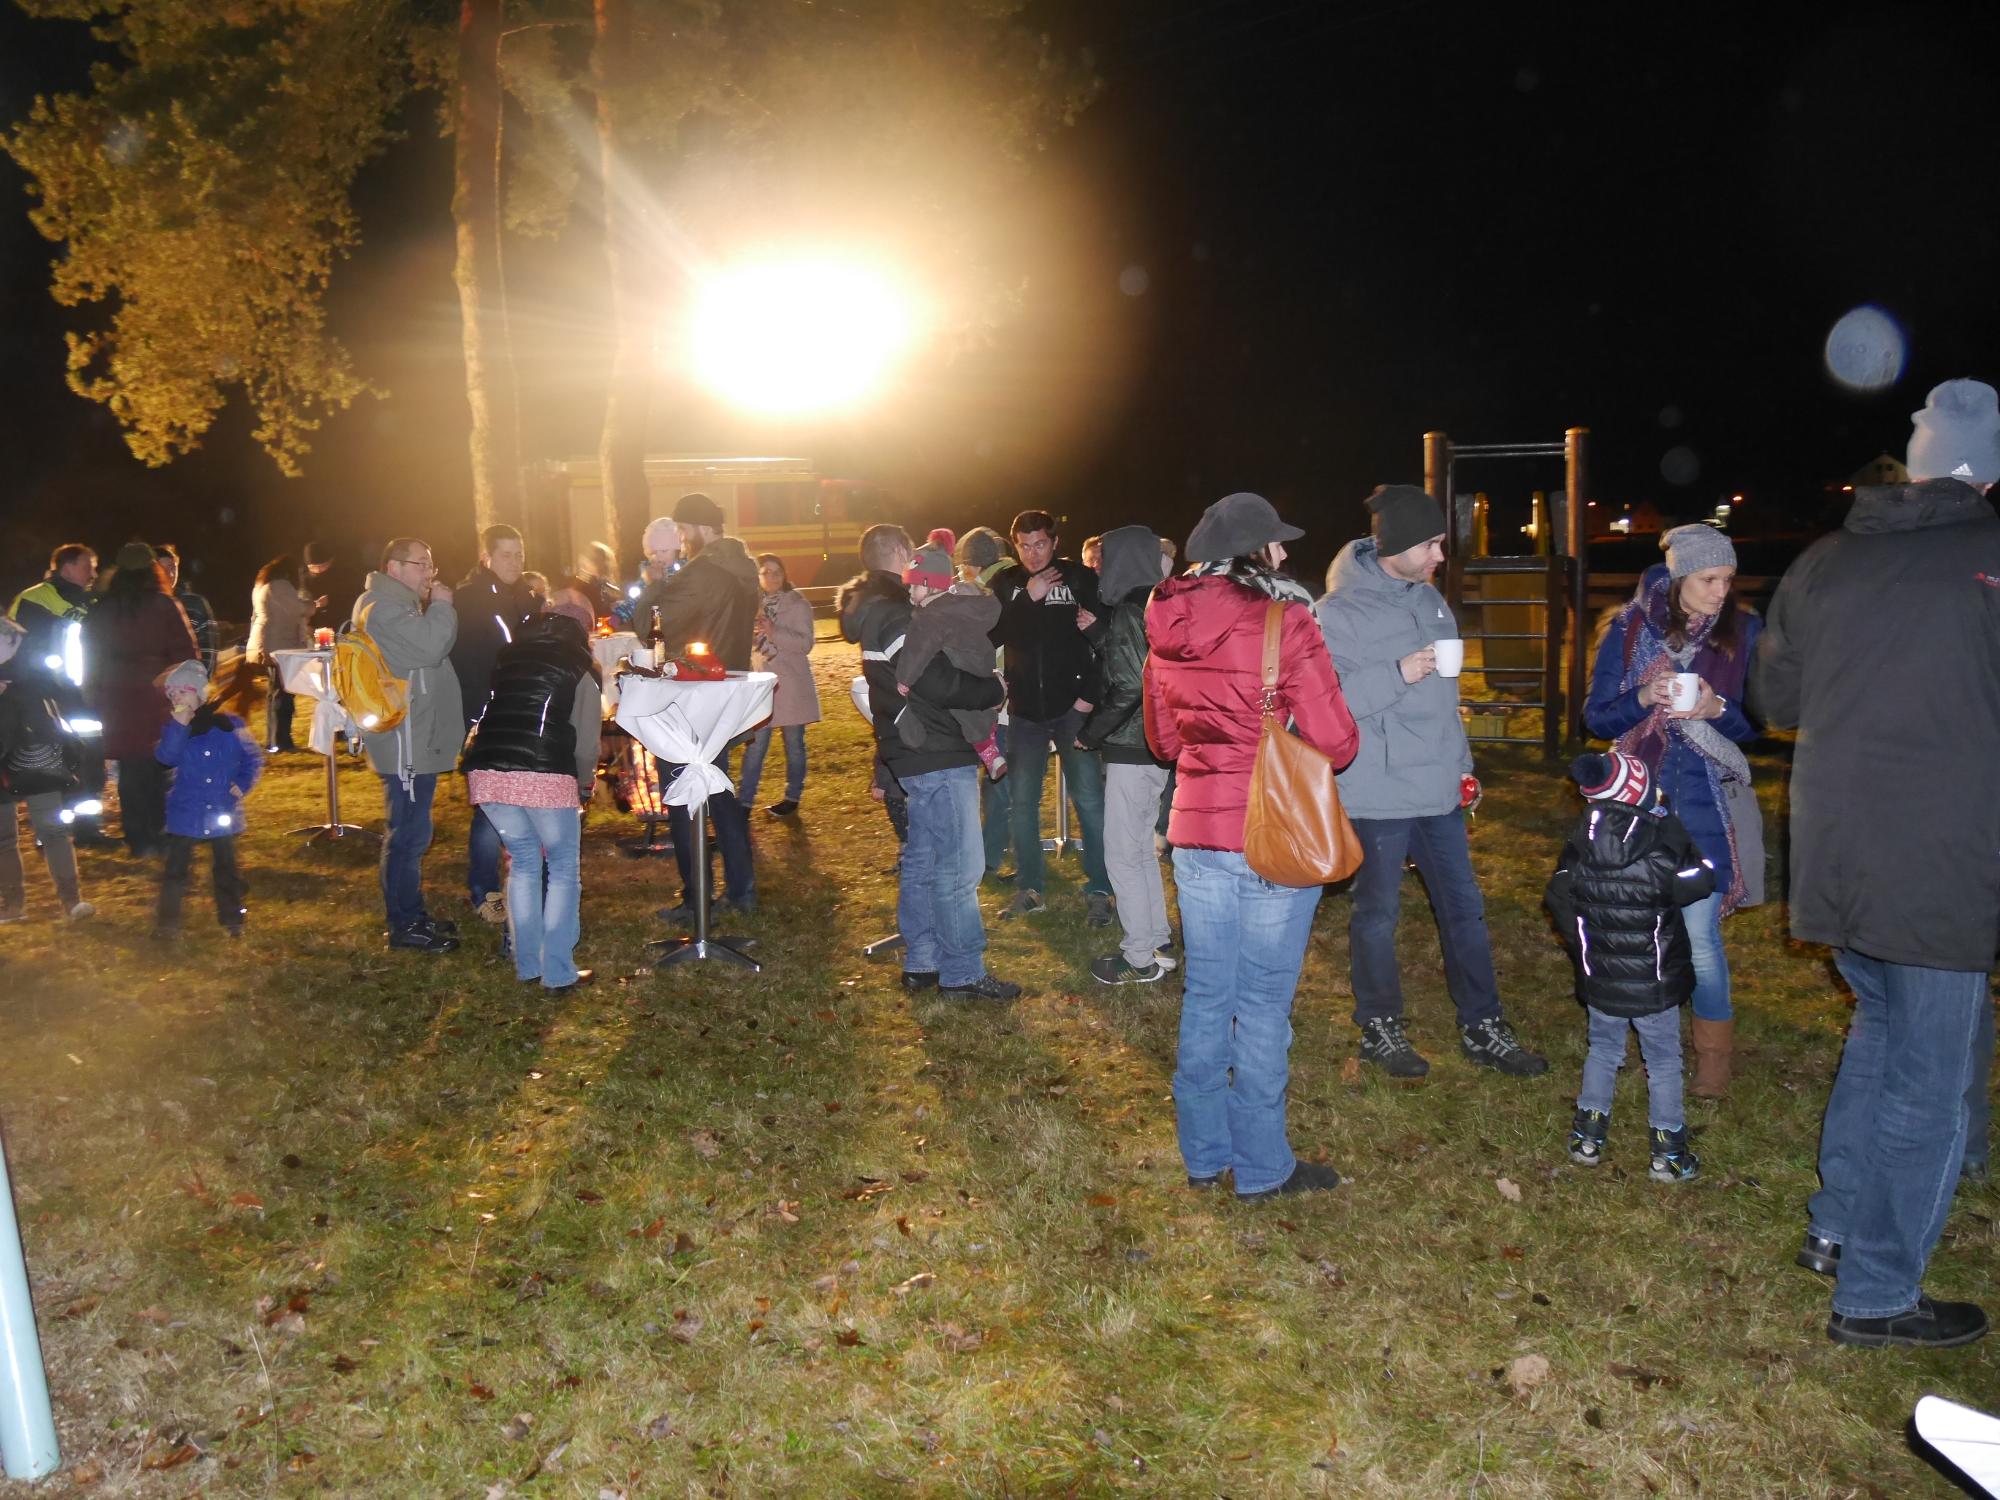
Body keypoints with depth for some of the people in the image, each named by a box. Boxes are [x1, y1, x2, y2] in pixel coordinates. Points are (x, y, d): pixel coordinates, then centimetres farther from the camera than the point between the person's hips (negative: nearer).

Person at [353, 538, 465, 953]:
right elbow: (431, 647, -25)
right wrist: (441, 606, -12)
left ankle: (412, 914, 26)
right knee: (408, 834, -5)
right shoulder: (384, 607, -16)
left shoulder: (399, 604, 20)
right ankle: (404, 925, 2)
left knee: (411, 832, 16)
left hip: (417, 739, 11)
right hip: (404, 742, -11)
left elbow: (427, 651, 19)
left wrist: (436, 608, 8)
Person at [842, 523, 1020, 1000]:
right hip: (938, 757, -11)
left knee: (921, 861, 17)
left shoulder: (875, 609, 13)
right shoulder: (895, 616, -19)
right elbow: (942, 684, -23)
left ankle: (921, 963, 26)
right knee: (957, 870, -3)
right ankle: (963, 974, 4)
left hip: (911, 754, 11)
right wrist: (993, 689, -7)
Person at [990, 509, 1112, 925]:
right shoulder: (1005, 583, 7)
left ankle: (1098, 891, 5)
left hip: (1072, 705, -3)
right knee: (1021, 800, 7)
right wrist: (1028, 598, -14)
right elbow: (992, 635, -7)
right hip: (1025, 708, 3)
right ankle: (1028, 889, 19)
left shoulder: (1080, 577, -2)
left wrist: (1091, 693, -16)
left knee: (1088, 798, -4)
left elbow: (1106, 638, -5)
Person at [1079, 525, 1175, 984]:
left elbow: (1129, 687, -21)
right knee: (1142, 847, 18)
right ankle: (1158, 943, 27)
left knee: (1122, 854, 0)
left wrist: (1089, 733, -10)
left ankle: (1140, 959, 7)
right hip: (1159, 746, 9)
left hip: (1131, 751, -9)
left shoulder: (1130, 611, -16)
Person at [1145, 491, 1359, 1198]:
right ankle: (1261, 1166, 18)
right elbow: (1335, 741, -14)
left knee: (1206, 993, 16)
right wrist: (1287, 740, 5)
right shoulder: (1284, 622, -13)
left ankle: (1202, 1152, 28)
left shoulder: (1166, 628, 4)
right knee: (1263, 1001, 6)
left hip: (1196, 830, 5)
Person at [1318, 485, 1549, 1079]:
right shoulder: (1339, 612, -13)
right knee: (1378, 913, 8)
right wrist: (1397, 675, -25)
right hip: (1378, 793, -7)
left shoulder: (1429, 598, 10)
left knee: (1465, 906, 12)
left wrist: (1461, 762, 19)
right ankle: (1379, 1028, 25)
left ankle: (1482, 1028, 25)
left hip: (1439, 789, 7)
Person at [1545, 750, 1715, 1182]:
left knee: (1603, 1050, 21)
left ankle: (1587, 1136, 25)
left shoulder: (1579, 846, -7)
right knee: (1663, 1061, 13)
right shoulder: (1665, 844, -19)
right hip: (1655, 984, -3)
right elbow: (1700, 882, -7)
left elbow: (1560, 900, 1)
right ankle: (1668, 1153, 20)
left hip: (1600, 982, 3)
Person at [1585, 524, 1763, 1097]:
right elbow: (1596, 717, 1)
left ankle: (1714, 1051, 18)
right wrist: (1642, 699, -18)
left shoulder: (1745, 631, -1)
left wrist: (1718, 709, -17)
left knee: (1698, 933, -5)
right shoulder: (1629, 629, -1)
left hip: (1708, 804, -1)